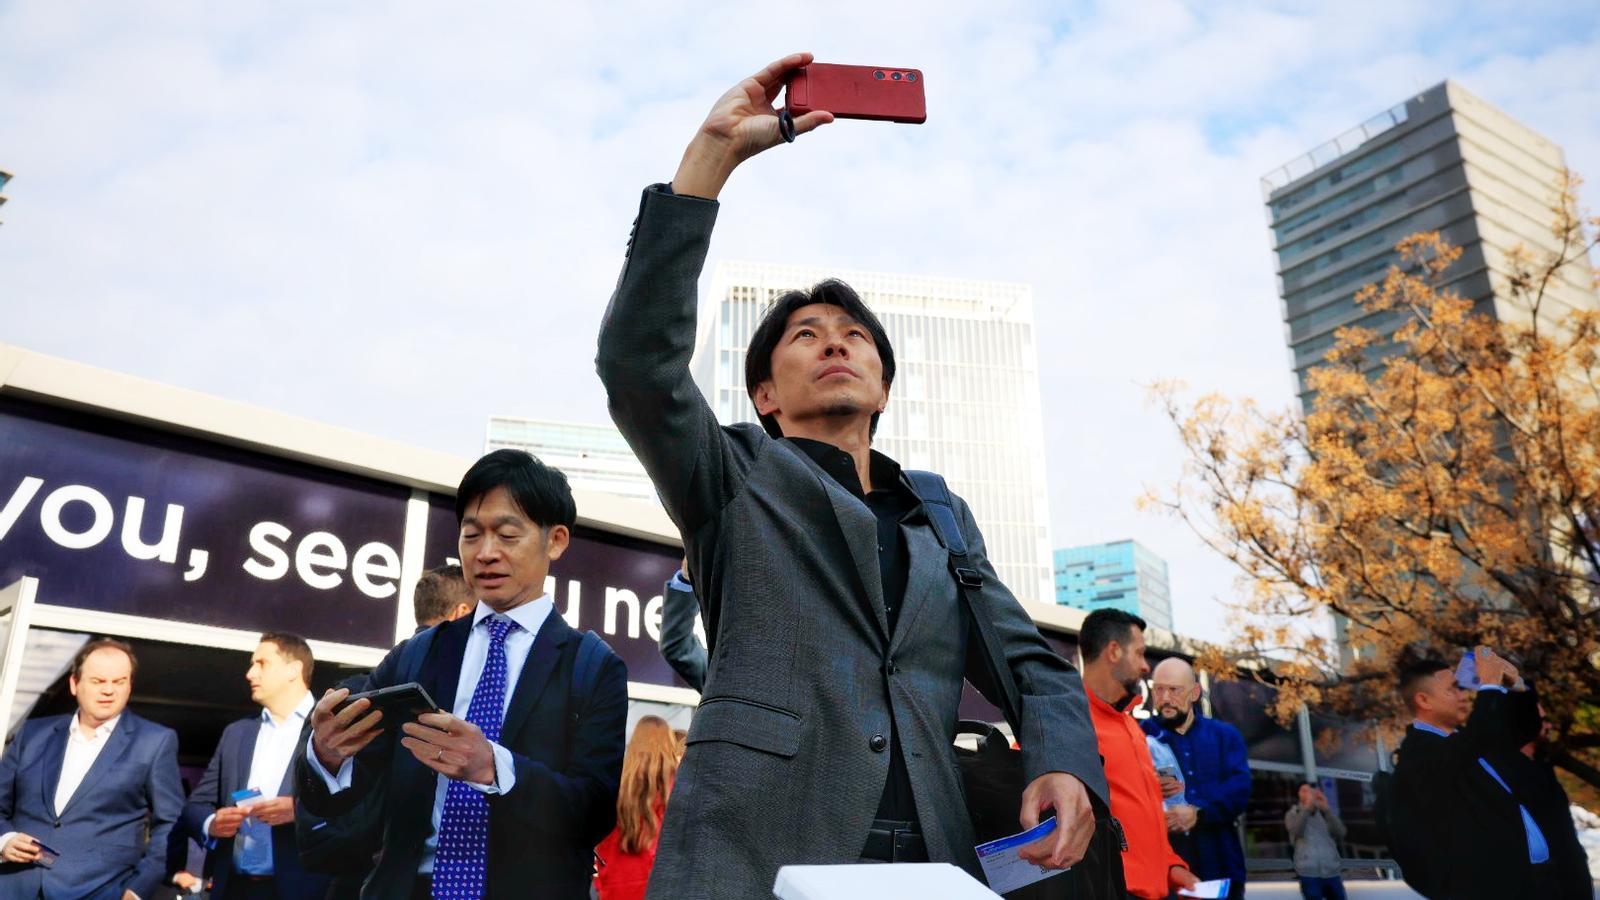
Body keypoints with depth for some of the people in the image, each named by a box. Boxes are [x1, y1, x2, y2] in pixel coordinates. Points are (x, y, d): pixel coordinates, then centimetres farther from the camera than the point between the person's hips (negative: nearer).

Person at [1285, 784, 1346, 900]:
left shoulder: (1325, 814, 16)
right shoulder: (1293, 814, 9)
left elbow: (1340, 834, -1)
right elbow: (1296, 831, -13)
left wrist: (1326, 809, -10)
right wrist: (1307, 807, -19)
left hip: (1331, 872, 3)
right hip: (1309, 873, -3)